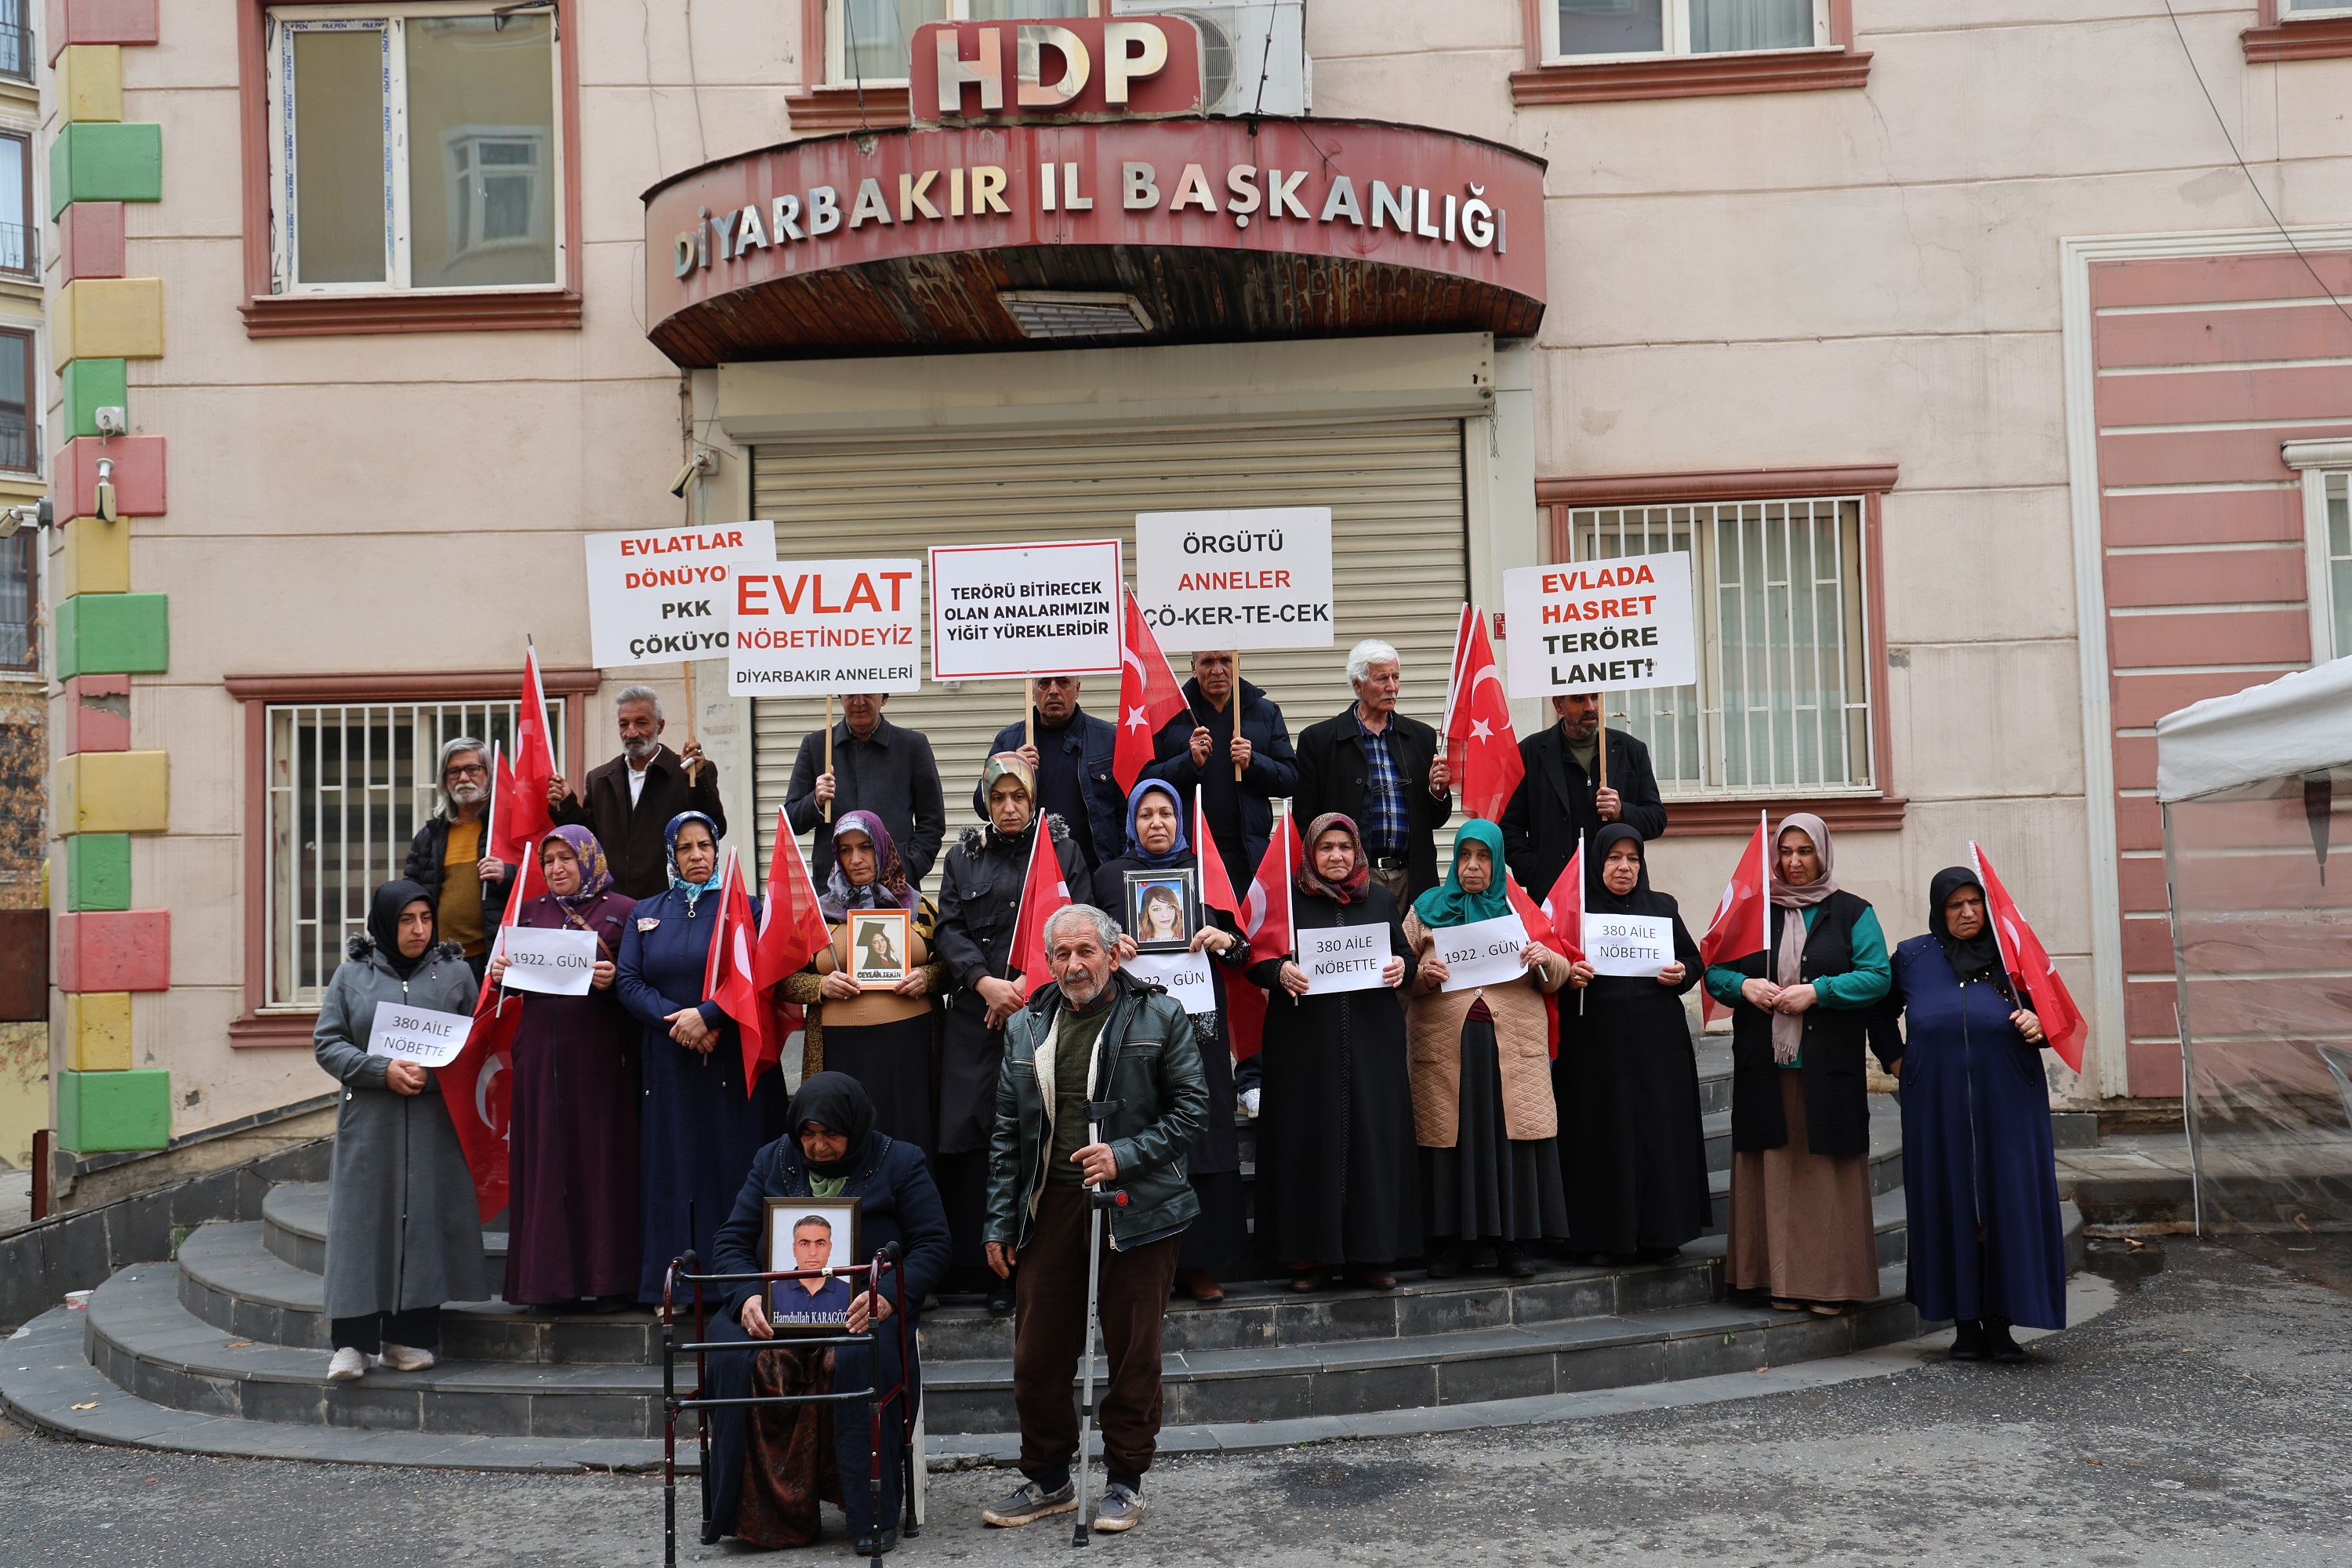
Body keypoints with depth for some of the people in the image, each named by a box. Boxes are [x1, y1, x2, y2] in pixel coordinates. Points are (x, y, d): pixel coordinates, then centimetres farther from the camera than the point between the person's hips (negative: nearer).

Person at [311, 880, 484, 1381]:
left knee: (425, 1220, -1)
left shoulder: (454, 971, 8)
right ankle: (352, 1342, 1)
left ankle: (408, 1336, 9)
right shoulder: (352, 974, 8)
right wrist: (383, 1071, -12)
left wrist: (436, 1074, -11)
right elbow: (326, 1043, 4)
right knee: (363, 1222, -4)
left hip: (434, 1121, 0)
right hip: (368, 1120, 0)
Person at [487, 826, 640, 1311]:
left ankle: (609, 1280, 5)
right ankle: (553, 1280, 11)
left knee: (603, 1158, -2)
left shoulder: (622, 910, 5)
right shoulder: (530, 911, 17)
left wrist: (614, 979, -21)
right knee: (546, 1160, 4)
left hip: (599, 1052, -4)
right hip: (540, 1053, 4)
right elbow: (513, 976, 16)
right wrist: (499, 974, -5)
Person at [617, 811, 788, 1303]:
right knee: (671, 1166, 2)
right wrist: (676, 1021, -13)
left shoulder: (744, 907, 5)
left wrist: (707, 1016, -17)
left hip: (731, 1060, -2)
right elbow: (627, 981, 3)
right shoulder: (646, 913, 14)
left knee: (729, 1163, -4)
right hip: (667, 1063, 3)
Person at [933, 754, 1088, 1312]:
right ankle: (991, 1268, 5)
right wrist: (985, 981, -11)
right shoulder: (963, 857, 15)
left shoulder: (1062, 851, 9)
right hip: (977, 1015, 2)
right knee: (977, 1131, -3)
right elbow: (949, 929, 5)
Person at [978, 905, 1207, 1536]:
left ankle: (1125, 1480, 23)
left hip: (1136, 1207, -3)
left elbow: (1192, 1109, -4)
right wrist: (1001, 1221, 9)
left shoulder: (1159, 1017, -1)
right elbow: (1007, 1133, 13)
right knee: (1038, 1354, 8)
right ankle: (1048, 1480, 26)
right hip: (1052, 1205, 3)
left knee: (1133, 1353, 6)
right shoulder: (1026, 1028, 10)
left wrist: (1124, 1156, -15)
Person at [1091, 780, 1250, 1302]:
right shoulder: (1110, 876, 10)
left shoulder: (1206, 871, 11)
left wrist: (1225, 940, -10)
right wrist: (1108, 946, -10)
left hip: (1197, 1019, 1)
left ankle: (1197, 1262, 6)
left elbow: (1242, 948, 11)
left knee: (1201, 1135, -2)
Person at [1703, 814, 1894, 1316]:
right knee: (1774, 1171, 2)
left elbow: (1876, 977, -4)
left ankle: (1829, 1282, 5)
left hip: (1828, 1066, -2)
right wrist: (1744, 986, -9)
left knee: (1825, 1171, -2)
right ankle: (1783, 1279, 9)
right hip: (1764, 1067, 2)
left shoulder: (1852, 913, 6)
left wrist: (1817, 992, -15)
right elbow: (1714, 970, 11)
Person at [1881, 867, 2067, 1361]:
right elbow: (1880, 1010, 19)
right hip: (1939, 1110, 0)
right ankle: (1965, 1324, 9)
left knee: (2007, 1207, -2)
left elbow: (2042, 1015, 10)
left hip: (2005, 1105, 0)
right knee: (1950, 1208, 1)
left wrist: (2037, 1026, -11)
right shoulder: (1912, 957, 5)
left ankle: (2000, 1324, 5)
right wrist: (1893, 1058, 10)